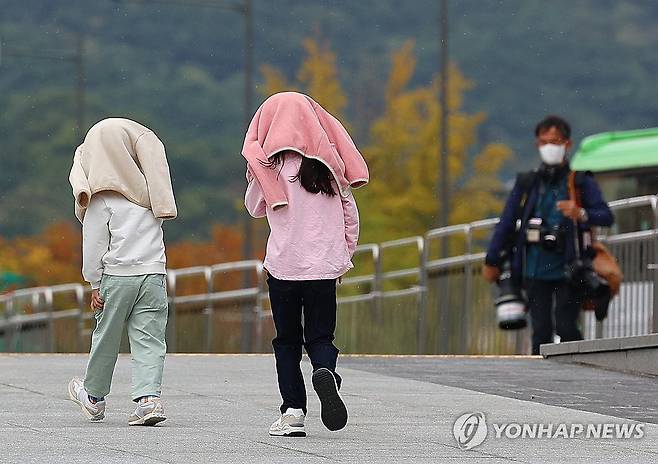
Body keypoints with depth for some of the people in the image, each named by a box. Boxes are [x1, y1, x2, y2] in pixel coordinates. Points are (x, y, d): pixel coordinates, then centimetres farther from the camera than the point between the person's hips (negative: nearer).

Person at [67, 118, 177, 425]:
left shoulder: (101, 198, -6)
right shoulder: (148, 188, 7)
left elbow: (95, 243, -6)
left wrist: (94, 284, -1)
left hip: (117, 274, -3)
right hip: (154, 272, 3)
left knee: (106, 337, 11)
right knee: (149, 339, 1)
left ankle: (94, 396, 27)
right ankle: (149, 397, -13)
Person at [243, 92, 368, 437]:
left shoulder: (270, 165, -4)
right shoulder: (329, 163, 4)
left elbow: (255, 208, 11)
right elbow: (350, 213, 8)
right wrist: (345, 256, 18)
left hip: (283, 265, -2)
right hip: (325, 264, 2)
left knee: (287, 341, 8)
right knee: (320, 336, 9)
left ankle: (292, 411, -2)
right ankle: (325, 371, -23)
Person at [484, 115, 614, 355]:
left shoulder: (581, 182, 4)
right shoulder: (527, 183, 11)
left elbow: (606, 216, -5)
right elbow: (506, 223, 14)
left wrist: (581, 214, -25)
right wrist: (492, 261, 14)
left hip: (568, 270, -2)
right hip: (535, 271, 2)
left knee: (566, 327, -9)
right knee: (541, 331, -1)